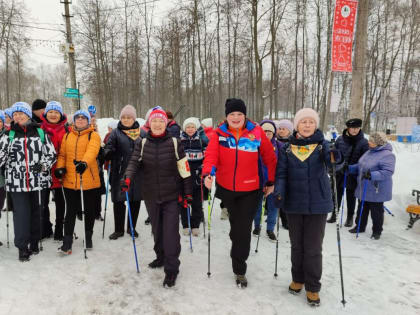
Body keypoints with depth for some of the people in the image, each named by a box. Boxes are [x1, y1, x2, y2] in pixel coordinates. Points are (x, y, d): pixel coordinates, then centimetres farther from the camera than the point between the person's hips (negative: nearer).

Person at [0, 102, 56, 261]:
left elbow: (51, 154, 4)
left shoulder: (40, 132, 5)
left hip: (38, 180, 1)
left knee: (36, 212, 11)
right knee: (21, 214, -2)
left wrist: (42, 165, -12)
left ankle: (34, 242, 26)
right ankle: (22, 246, 9)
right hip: (17, 182, 0)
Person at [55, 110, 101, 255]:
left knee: (89, 210, 11)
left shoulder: (94, 135, -1)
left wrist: (84, 162, -38)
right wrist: (60, 167, -7)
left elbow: (92, 151, -20)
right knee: (71, 210, 5)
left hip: (89, 180, -2)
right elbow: (62, 154, 11)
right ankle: (67, 242, 13)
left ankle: (88, 237, 30)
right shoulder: (67, 136, 13)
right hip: (69, 180, 2)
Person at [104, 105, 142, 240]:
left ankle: (132, 227, 28)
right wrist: (107, 153, -27)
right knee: (119, 201, 3)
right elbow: (109, 147, -5)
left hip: (137, 173, 2)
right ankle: (119, 229, 20)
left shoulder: (141, 132, 9)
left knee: (135, 201, 10)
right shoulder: (116, 132, 4)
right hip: (120, 173, -2)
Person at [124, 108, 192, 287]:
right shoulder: (142, 143, 4)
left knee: (171, 231, -7)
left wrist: (188, 193, 1)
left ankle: (171, 268, 5)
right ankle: (161, 257, 38)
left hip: (171, 195, -3)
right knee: (157, 229, 17)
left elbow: (184, 169, 0)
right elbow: (134, 162, -9)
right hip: (151, 195, 3)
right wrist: (128, 178, -30)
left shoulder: (174, 143, -3)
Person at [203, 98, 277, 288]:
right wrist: (207, 174, -34)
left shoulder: (257, 132, -8)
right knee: (234, 223, 23)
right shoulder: (219, 134, -4)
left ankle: (239, 270, 14)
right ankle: (237, 248, 52)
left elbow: (270, 158, 0)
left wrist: (271, 182, 3)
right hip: (226, 187, 3)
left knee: (244, 229, -2)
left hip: (249, 190, -2)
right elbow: (211, 154, -16)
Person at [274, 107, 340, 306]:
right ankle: (298, 279, 35)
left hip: (317, 202, -2)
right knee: (297, 245, 16)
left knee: (313, 248, 5)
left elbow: (329, 157, -22)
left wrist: (334, 156, -45)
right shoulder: (288, 148, 1)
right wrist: (279, 192, -16)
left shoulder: (322, 144, -2)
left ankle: (313, 287, 22)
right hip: (294, 202, 2)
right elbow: (281, 173, 0)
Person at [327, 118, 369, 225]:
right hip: (339, 172, 2)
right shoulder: (340, 139, -1)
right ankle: (334, 214, 25)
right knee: (337, 194, 11)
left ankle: (350, 217, 26)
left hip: (353, 174, -2)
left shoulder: (363, 142, -6)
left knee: (351, 196, 11)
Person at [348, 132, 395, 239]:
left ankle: (377, 231, 25)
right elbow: (360, 166, 18)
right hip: (363, 189, 8)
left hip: (376, 191, -8)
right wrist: (349, 168, 6)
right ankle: (360, 227, 35)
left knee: (376, 211, 8)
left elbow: (387, 172, -27)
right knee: (362, 209, 19)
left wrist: (372, 175, -38)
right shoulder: (369, 152, 8)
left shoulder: (387, 155, -18)